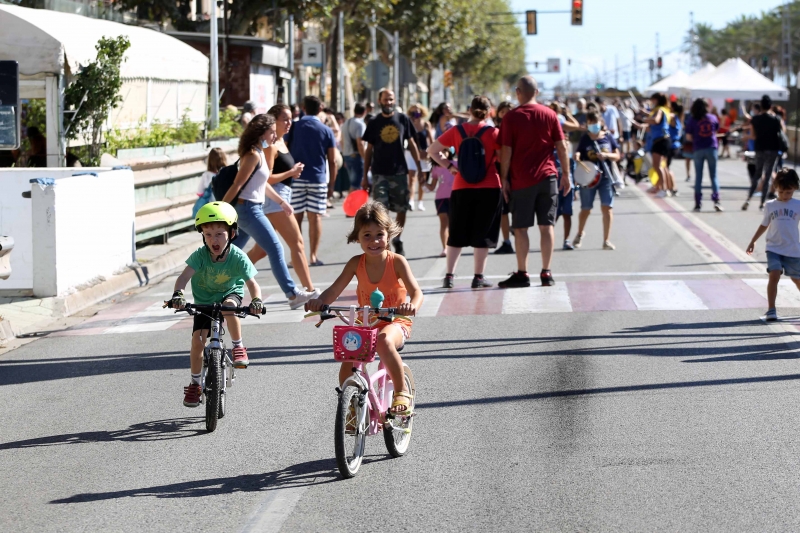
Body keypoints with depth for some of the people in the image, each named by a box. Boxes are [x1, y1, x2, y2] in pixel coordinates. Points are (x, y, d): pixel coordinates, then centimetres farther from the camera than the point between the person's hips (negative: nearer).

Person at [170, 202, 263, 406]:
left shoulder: (237, 257, -25)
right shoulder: (200, 255, -23)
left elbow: (252, 283, -30)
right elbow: (185, 276, -35)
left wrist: (256, 301, -50)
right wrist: (178, 294, -55)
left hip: (230, 293, -1)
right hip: (204, 300, 2)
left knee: (229, 307, -37)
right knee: (198, 340, -11)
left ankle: (238, 347, -12)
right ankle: (195, 383, 8)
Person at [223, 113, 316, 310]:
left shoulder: (259, 154, 14)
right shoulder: (253, 155, -16)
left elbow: (263, 184, 23)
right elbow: (236, 185, -17)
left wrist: (282, 202, 26)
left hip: (251, 210, 10)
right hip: (249, 210, -10)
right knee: (276, 249, -6)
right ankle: (292, 294, -3)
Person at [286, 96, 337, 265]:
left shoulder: (294, 128, 1)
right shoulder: (326, 131, 1)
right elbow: (332, 161, 1)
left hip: (296, 177, 0)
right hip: (318, 178, 0)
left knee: (296, 217, 5)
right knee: (315, 217, 3)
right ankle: (314, 256, 1)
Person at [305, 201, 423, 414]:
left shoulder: (397, 262, -13)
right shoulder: (356, 263, -5)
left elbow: (416, 291, -20)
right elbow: (334, 290, -8)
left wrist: (412, 305, -45)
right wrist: (319, 301, -31)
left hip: (395, 323, -3)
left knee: (384, 341, -38)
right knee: (347, 367, -17)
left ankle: (402, 391, -21)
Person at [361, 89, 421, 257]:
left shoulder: (403, 120, 4)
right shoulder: (374, 123, 3)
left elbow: (411, 144, 9)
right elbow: (369, 150, 7)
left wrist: (419, 168, 3)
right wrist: (365, 176, 4)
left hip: (400, 172, 1)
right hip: (380, 174, -1)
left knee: (401, 210, 7)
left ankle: (397, 240, 26)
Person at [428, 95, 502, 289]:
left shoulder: (457, 131, 2)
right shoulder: (493, 133, -6)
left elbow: (432, 150, 6)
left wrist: (448, 165, 4)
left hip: (461, 188, 2)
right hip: (489, 188, -2)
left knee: (457, 234, 11)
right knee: (482, 234, 4)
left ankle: (449, 276, 6)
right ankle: (478, 277, 3)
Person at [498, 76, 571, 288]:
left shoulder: (511, 117, -3)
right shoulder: (549, 114, 3)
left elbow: (506, 151, -5)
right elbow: (562, 147, 2)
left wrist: (504, 178, 1)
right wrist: (566, 174, 9)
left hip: (521, 180, -2)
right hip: (547, 177, 2)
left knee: (520, 228, 4)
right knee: (547, 225, 5)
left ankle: (522, 274, 3)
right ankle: (546, 273, 4)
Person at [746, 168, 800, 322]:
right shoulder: (770, 206, 6)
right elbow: (764, 225, 17)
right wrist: (753, 241, 21)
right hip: (774, 248, 0)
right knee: (774, 275, -18)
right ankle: (771, 310, -17)